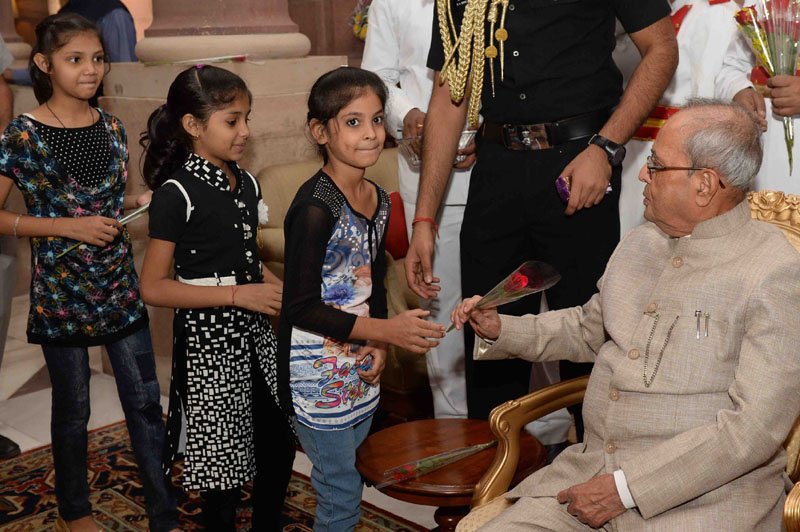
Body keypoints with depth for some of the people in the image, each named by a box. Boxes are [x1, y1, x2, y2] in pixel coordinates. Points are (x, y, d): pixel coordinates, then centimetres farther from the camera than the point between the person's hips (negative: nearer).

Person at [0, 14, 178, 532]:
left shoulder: (111, 126, 4)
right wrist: (68, 226, -17)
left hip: (120, 285, 4)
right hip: (61, 291, -4)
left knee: (145, 401, 6)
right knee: (73, 407, 11)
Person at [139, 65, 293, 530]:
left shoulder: (247, 183, 6)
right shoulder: (177, 194, -15)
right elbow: (154, 287, -16)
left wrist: (278, 287, -1)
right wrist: (239, 294, -21)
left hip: (255, 331, 7)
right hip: (209, 338, -7)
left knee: (280, 440, 14)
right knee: (225, 457, 6)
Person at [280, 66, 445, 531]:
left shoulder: (378, 200, 4)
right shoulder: (315, 208, -20)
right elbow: (301, 308, -20)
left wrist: (379, 346, -1)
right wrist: (385, 330, -21)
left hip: (361, 373, 7)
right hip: (318, 378, -7)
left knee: (344, 482, 19)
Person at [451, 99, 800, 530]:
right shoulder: (640, 243, 12)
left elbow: (755, 426, -17)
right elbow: (589, 328, 28)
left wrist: (626, 488, -18)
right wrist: (501, 329, 13)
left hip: (703, 496, -5)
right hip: (592, 467, 6)